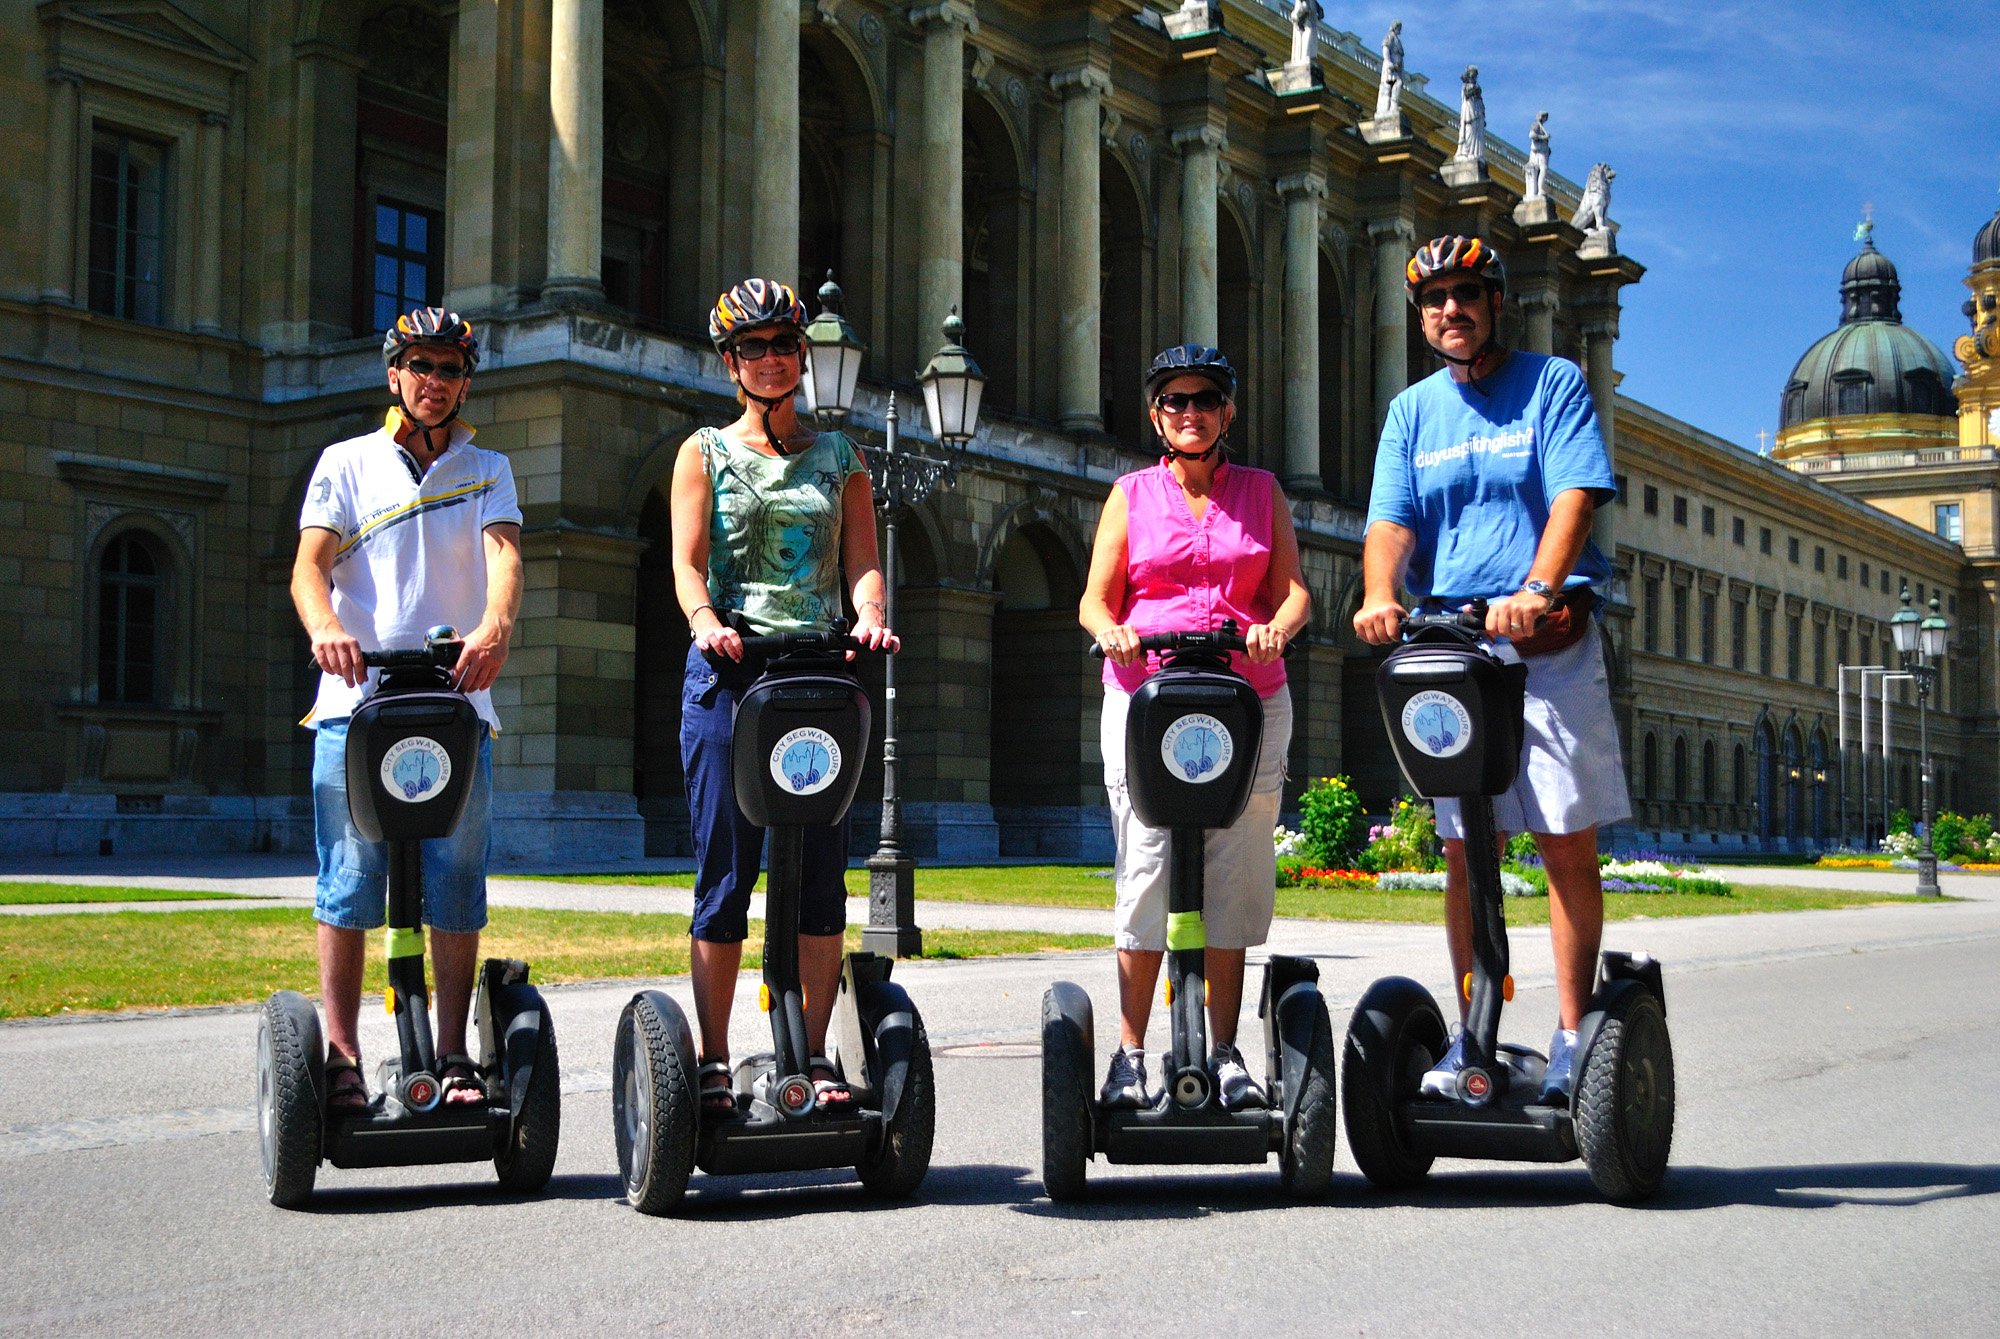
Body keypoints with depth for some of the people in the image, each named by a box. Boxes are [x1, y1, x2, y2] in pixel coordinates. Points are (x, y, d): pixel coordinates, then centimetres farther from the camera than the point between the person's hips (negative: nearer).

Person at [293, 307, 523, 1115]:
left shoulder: (487, 472, 16)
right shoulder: (346, 464, 13)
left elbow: (504, 554, -3)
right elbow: (311, 563, -1)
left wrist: (496, 626, -26)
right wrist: (323, 627, -24)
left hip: (457, 702, 1)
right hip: (355, 701, -1)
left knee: (457, 885, -1)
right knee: (348, 885, -3)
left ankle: (453, 1056, 5)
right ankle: (341, 1057, 2)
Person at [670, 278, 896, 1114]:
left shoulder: (838, 457, 17)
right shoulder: (706, 452, 12)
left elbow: (861, 561, 7)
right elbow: (687, 561, 0)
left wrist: (869, 618, -15)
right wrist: (706, 621, -21)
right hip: (728, 669, -1)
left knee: (821, 870, -1)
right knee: (724, 867, -2)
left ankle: (815, 1055, 6)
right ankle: (713, 1063, 3)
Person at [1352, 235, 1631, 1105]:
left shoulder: (1553, 384, 6)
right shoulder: (1412, 411, 15)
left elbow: (1575, 497, -8)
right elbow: (1390, 520, 3)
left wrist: (1535, 589, -25)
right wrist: (1380, 596, -18)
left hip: (1547, 641, -3)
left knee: (1567, 839, -4)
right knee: (1464, 848, 4)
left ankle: (1573, 1035, 2)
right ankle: (1473, 1034, 11)